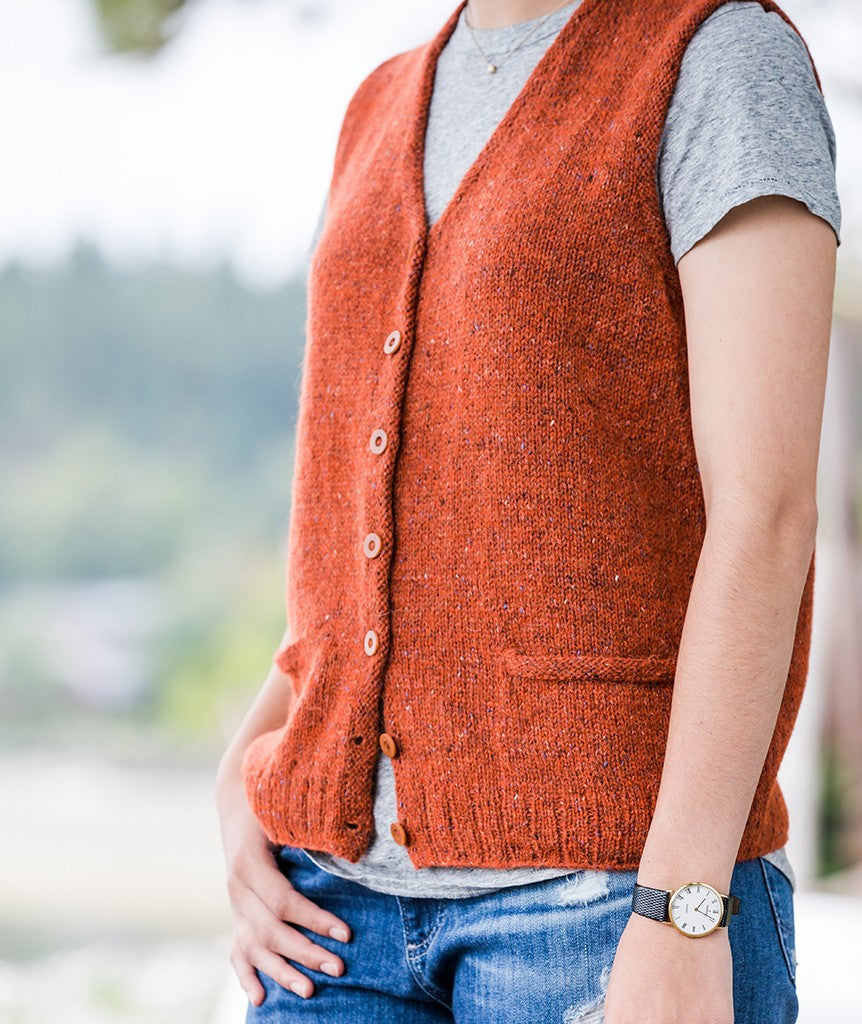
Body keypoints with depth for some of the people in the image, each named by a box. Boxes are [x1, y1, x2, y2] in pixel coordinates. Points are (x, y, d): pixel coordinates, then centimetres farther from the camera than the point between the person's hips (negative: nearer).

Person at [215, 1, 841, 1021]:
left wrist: (682, 914, -20)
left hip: (612, 878, -6)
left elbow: (767, 511, -13)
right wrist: (244, 779, 5)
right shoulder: (386, 115, 17)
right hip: (351, 883, 7)